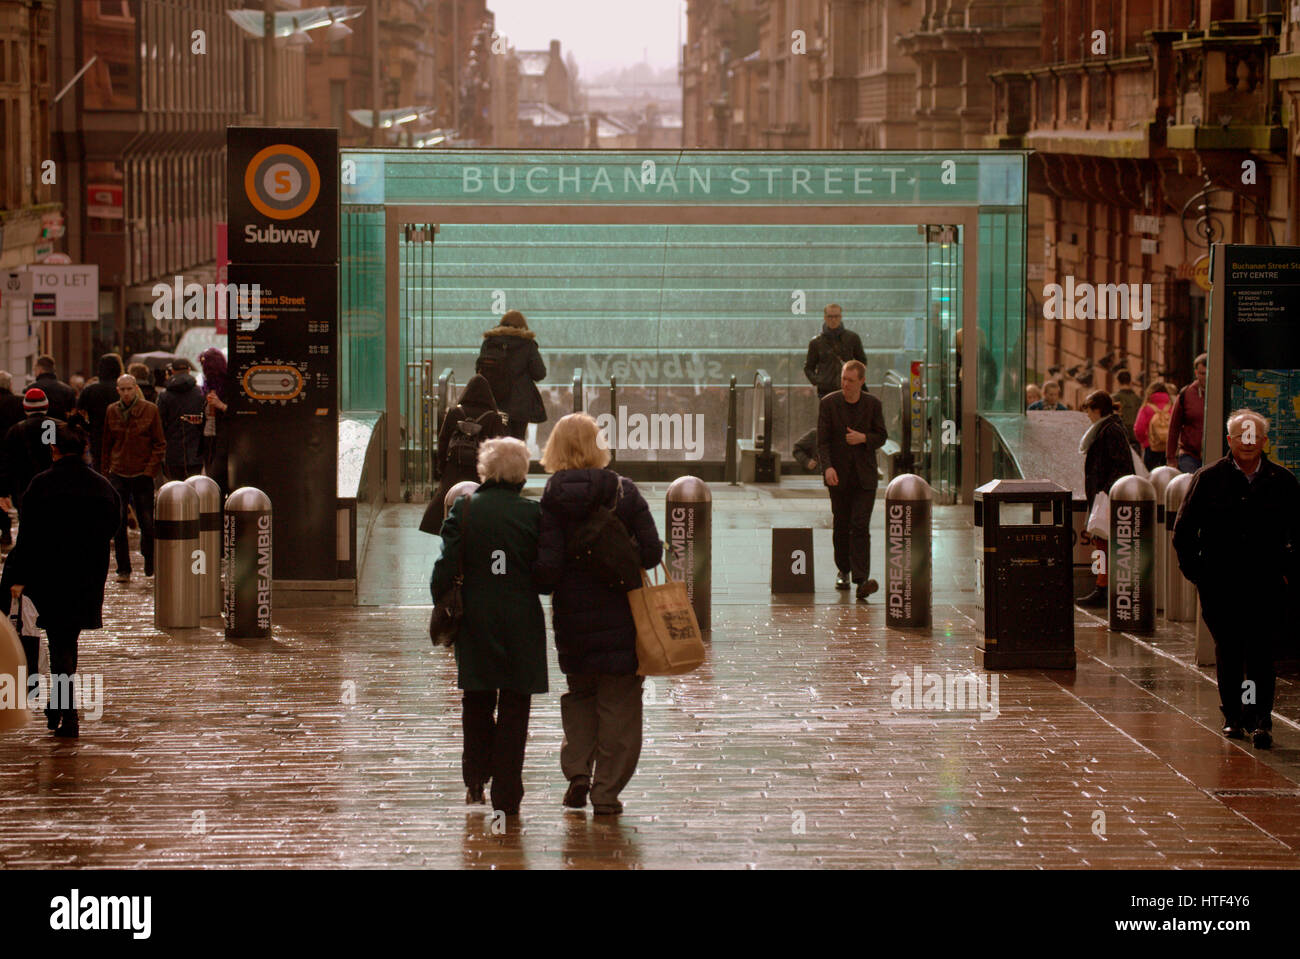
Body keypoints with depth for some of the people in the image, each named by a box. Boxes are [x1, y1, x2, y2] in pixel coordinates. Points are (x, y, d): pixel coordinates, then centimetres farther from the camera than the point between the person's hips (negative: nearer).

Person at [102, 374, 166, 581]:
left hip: (142, 474, -2)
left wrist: (151, 469, -8)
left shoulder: (150, 410, -1)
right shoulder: (112, 412, 6)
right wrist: (107, 469, 6)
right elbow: (107, 444, 14)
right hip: (118, 475, 2)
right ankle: (123, 569, 5)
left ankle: (149, 562, 22)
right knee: (118, 523, -2)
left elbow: (160, 444, 1)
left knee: (146, 522, 1)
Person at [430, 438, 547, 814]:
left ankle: (476, 777, 9)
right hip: (522, 624, -1)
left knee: (477, 703, 18)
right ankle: (506, 794, 4)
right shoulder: (533, 513, -5)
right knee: (514, 708, 5)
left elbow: (445, 570, -7)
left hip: (476, 624, 1)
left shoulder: (463, 510, -4)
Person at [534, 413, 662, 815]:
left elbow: (548, 565, -13)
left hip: (572, 616, 1)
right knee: (618, 701, 8)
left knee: (579, 692, 22)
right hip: (620, 613, -1)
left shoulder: (552, 499, -8)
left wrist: (540, 585, 8)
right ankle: (607, 790, 8)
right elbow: (651, 552, -8)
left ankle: (577, 771, 8)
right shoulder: (623, 492, -7)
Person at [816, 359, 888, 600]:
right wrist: (827, 466, -19)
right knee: (841, 525, 9)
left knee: (860, 526, -10)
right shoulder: (829, 403, -2)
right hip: (839, 475, 1)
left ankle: (861, 580, -17)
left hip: (864, 475, -1)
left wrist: (864, 438, -14)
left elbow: (881, 436, 7)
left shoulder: (873, 404, 0)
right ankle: (843, 571, 29)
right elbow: (822, 439, -5)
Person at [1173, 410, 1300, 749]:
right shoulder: (1208, 479, 3)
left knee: (1260, 654, -9)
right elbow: (1183, 529, 10)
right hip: (1220, 585, 1)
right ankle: (1232, 717, 18)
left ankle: (1261, 721, -9)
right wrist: (1195, 570, 4)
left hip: (1266, 585, -1)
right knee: (1228, 654, 7)